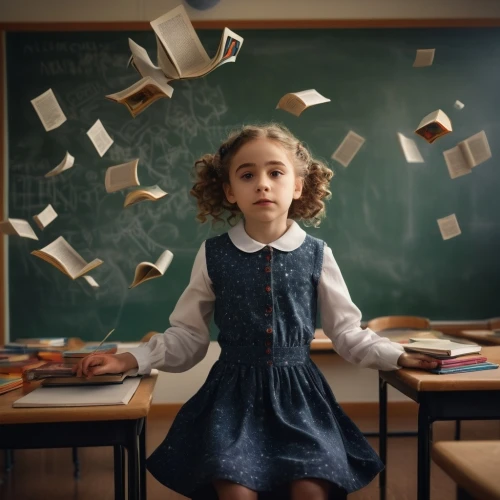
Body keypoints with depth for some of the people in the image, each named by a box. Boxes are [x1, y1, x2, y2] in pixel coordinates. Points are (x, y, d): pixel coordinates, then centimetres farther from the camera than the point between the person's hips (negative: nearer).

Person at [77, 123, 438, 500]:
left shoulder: (317, 255, -1)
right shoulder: (213, 255, -2)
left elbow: (346, 331, 8)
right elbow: (187, 335, 4)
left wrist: (397, 356, -2)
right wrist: (131, 360, -6)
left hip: (298, 394, 1)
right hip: (234, 393, 0)